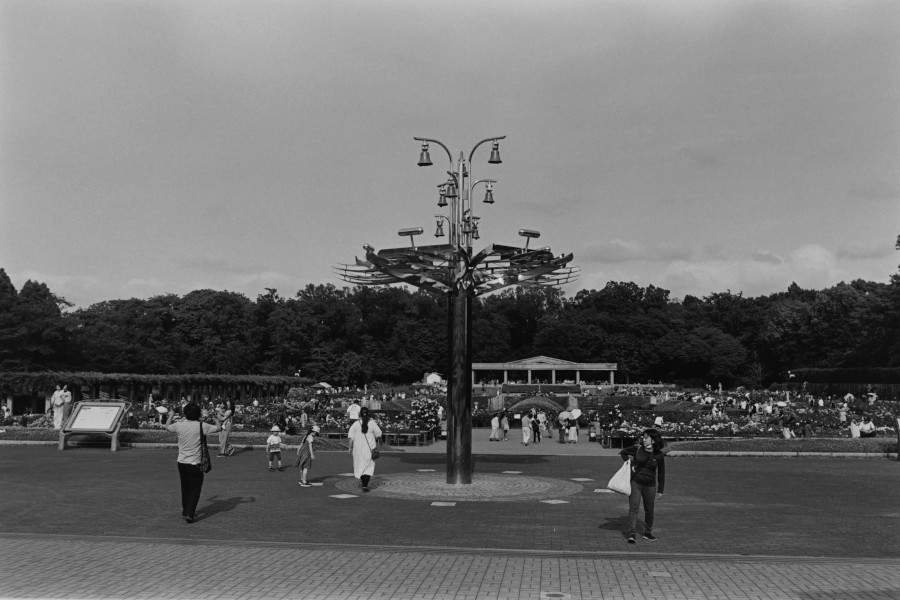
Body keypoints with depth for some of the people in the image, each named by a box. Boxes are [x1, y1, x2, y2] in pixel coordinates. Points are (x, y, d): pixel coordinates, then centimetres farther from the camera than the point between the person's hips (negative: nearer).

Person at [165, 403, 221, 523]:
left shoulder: (179, 425, -3)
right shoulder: (201, 426, -13)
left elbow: (167, 426, 19)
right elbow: (218, 428, -3)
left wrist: (170, 416, 37)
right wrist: (217, 419, 17)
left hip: (181, 462, 5)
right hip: (195, 463, -4)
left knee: (185, 488, 19)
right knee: (195, 489, 3)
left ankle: (185, 512, 31)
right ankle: (189, 514, -5)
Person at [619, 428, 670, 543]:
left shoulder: (659, 455, -4)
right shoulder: (637, 448, -5)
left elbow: (661, 474, 3)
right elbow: (623, 452, 12)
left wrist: (660, 490, 3)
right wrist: (630, 463, 0)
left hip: (650, 486, 1)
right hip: (635, 483, -1)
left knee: (649, 510, 11)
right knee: (634, 507, -10)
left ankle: (647, 533, 28)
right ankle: (632, 534, -12)